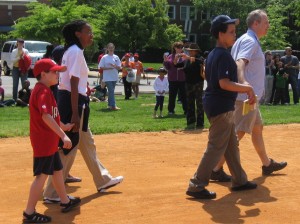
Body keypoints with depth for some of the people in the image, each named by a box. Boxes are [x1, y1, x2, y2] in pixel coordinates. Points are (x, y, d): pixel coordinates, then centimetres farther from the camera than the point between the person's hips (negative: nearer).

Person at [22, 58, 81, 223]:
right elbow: (46, 116, -32)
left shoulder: (44, 90, 13)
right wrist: (63, 135, -36)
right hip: (43, 141, -10)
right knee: (41, 175, -6)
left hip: (49, 141, 10)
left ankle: (65, 202, 36)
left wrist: (62, 126, 38)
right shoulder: (43, 91, -19)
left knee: (57, 170, 21)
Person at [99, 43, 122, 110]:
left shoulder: (116, 57, 8)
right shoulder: (104, 57, -2)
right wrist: (108, 68, -17)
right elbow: (101, 67, -3)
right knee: (111, 91, -13)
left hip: (115, 77, 4)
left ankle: (109, 104, 22)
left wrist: (114, 66, -13)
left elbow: (119, 67, 7)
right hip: (107, 77, -4)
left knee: (111, 91, 12)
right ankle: (113, 105, -17)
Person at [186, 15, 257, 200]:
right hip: (221, 106, -10)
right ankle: (197, 186, -3)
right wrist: (248, 88, -20)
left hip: (216, 104, 10)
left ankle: (239, 180, 28)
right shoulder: (224, 55, -17)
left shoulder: (212, 54, 12)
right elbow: (224, 83, -26)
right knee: (217, 147, -6)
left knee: (232, 144, 18)